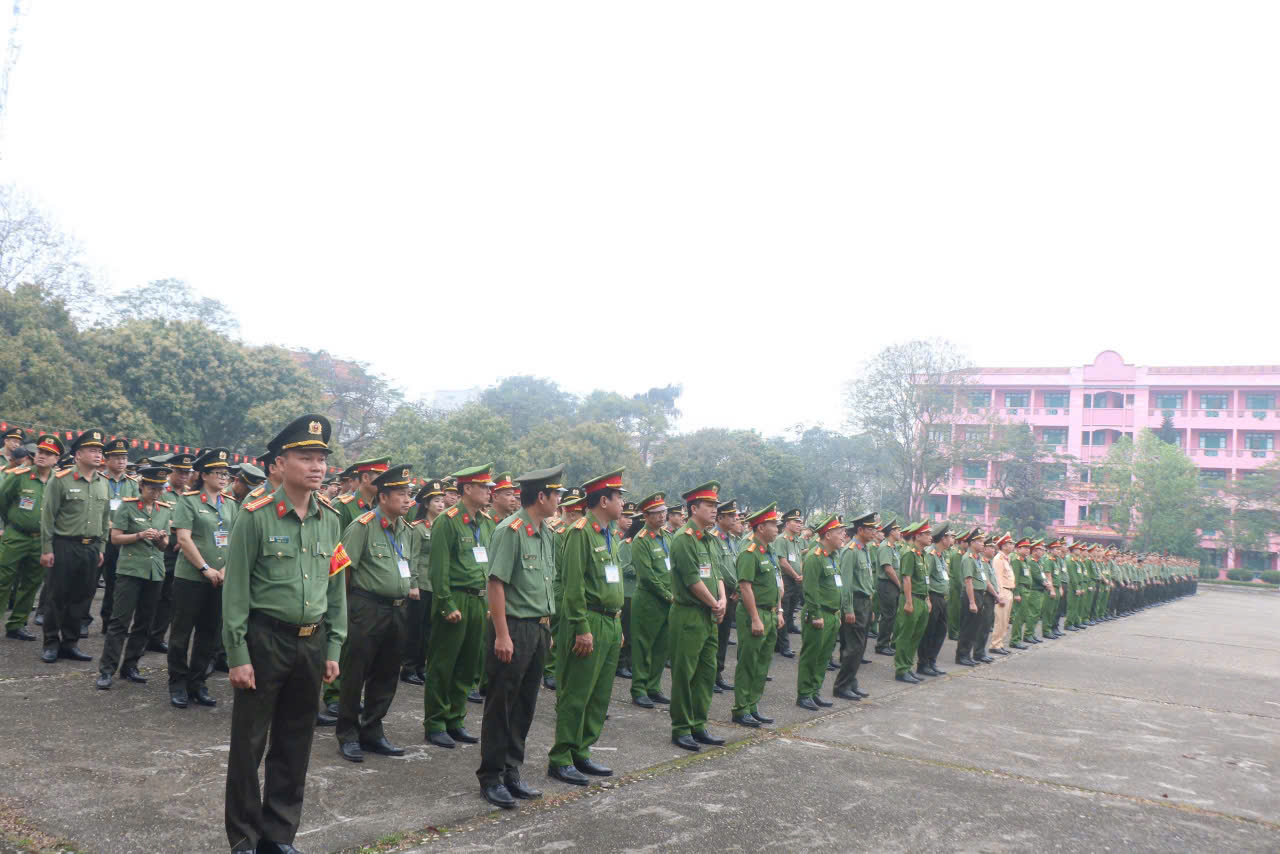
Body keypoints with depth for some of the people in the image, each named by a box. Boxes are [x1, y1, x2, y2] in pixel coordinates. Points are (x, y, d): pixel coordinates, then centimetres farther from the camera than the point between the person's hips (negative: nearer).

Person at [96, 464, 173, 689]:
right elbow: (115, 538, -4)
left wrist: (161, 539, -10)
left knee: (144, 622, 9)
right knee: (120, 620, -7)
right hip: (130, 569, -4)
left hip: (155, 571, 5)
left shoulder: (166, 510, 9)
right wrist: (140, 535, -18)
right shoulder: (127, 506, -3)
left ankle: (130, 666, 20)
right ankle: (106, 669, -2)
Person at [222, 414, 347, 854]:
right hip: (265, 640, -5)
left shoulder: (330, 519, 5)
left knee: (295, 744, 14)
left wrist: (333, 649, 8)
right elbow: (235, 590, -10)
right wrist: (238, 656, -11)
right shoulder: (256, 516, -11)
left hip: (312, 643, 5)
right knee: (249, 744, 6)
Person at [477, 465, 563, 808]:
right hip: (514, 629, -8)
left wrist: (546, 628, 14)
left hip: (538, 629, 8)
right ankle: (491, 778, 14)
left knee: (524, 706, 14)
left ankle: (511, 772, 26)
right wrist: (502, 635, -19)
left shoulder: (547, 534, 11)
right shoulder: (511, 530, -14)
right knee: (501, 706, 3)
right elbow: (496, 583, -17)